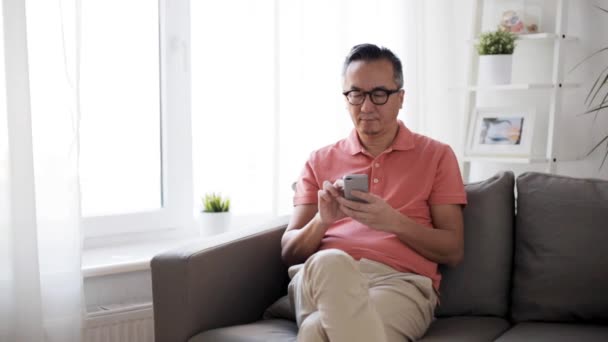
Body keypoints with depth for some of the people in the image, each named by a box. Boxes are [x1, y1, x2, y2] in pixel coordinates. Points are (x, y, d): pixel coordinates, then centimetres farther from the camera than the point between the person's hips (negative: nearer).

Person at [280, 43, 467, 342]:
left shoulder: (436, 156, 15)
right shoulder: (320, 161, 21)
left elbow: (453, 251, 8)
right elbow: (289, 253, 14)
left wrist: (394, 221, -10)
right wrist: (322, 220, -8)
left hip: (399, 282, -3)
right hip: (322, 278, 3)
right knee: (330, 262, -38)